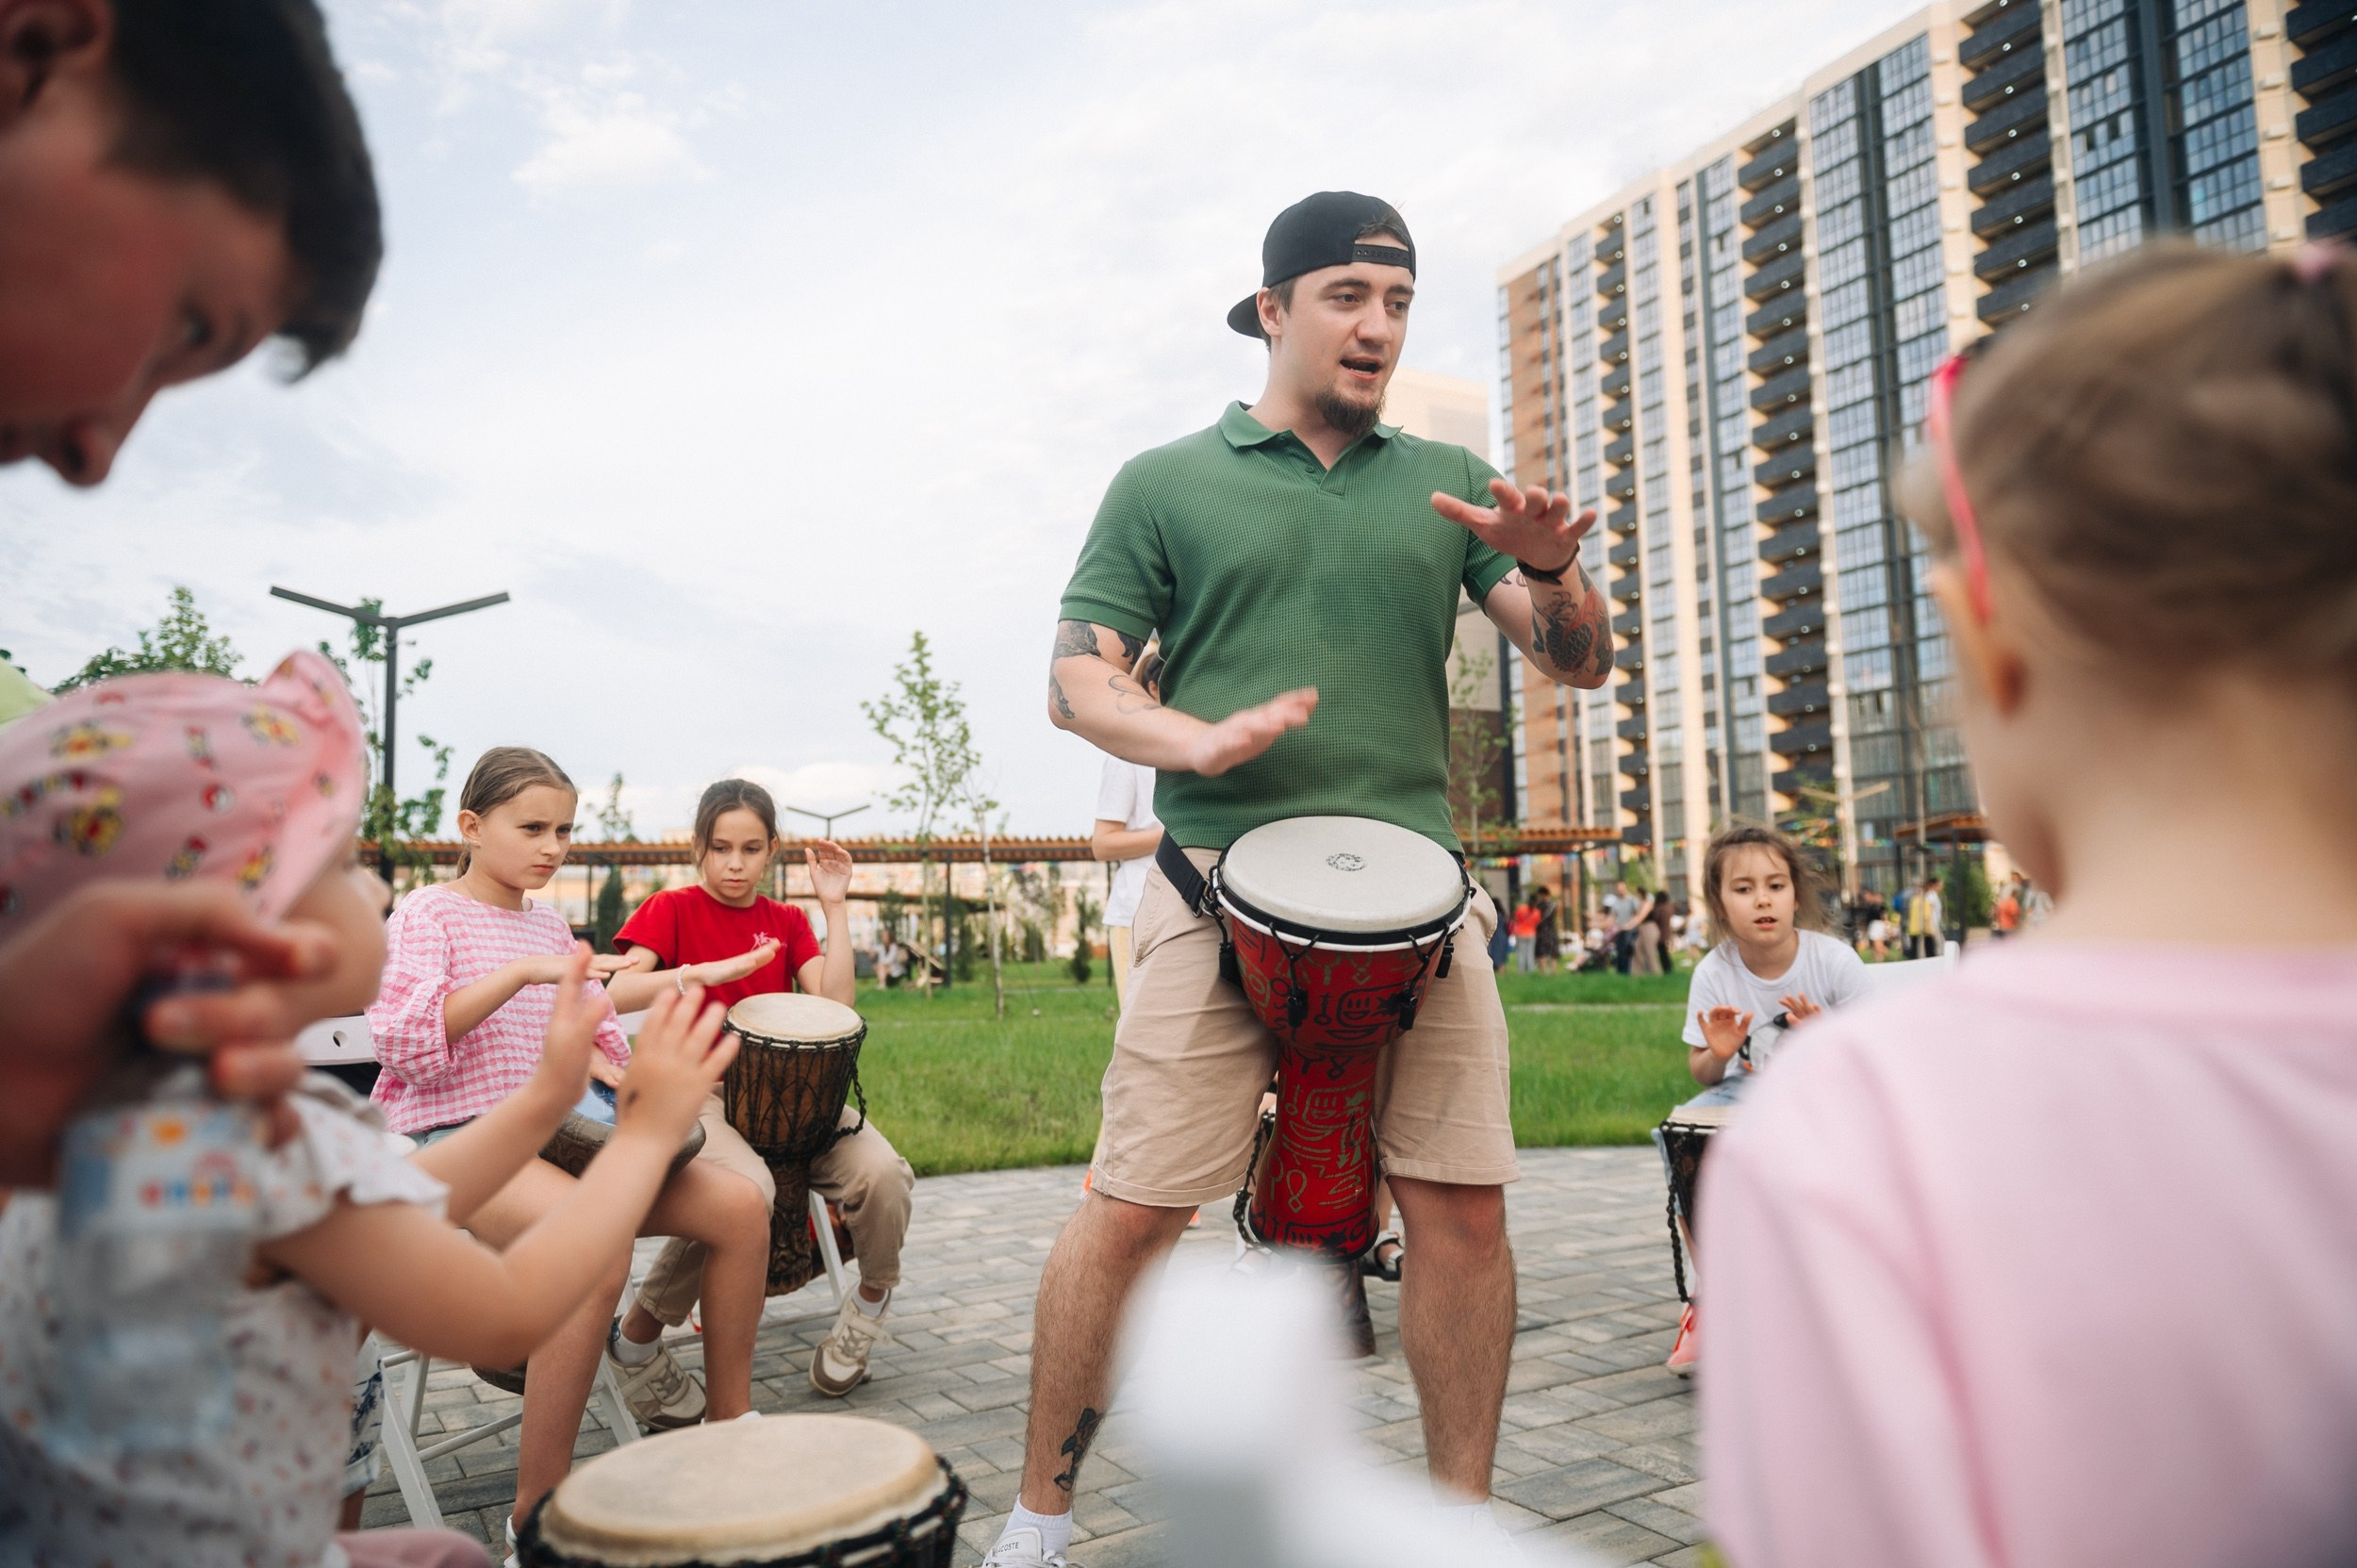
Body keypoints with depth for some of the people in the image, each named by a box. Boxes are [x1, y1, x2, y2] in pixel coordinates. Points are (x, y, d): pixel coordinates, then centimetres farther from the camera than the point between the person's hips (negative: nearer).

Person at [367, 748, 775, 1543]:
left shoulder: (551, 925, 19)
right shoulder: (427, 913, -1)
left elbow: (593, 1035, 25)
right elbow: (405, 1040, -17)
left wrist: (598, 1057, 3)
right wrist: (522, 971, -24)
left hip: (558, 1134, 7)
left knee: (739, 1204, -12)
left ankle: (730, 1426, 5)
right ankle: (536, 1517, -26)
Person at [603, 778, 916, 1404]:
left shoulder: (787, 922, 16)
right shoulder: (670, 909, 5)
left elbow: (834, 1005, 1)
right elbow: (615, 993, -11)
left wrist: (835, 905, 0)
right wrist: (709, 971, -21)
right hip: (697, 1090, -4)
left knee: (882, 1171, -25)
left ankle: (873, 1295, 7)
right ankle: (638, 1335, -13)